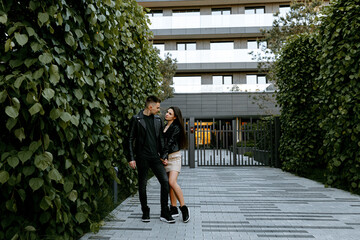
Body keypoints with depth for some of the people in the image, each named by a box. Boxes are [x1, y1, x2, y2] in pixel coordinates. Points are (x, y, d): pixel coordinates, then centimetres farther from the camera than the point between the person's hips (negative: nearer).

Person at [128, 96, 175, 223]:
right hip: (142, 157, -3)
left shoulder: (158, 120, 11)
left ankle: (164, 213, 3)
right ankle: (145, 212, 21)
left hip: (155, 156, 4)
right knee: (142, 185, 4)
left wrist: (164, 155, 10)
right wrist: (131, 158, -7)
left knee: (165, 181, -6)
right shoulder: (136, 119, -2)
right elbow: (131, 139, -1)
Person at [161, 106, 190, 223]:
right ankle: (174, 209, 13)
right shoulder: (164, 127, 16)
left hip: (174, 157, -7)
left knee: (172, 182, -20)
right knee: (169, 184, 6)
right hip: (165, 157, 7)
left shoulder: (176, 128, -6)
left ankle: (184, 208, -10)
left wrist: (164, 156, -14)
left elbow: (170, 143, -12)